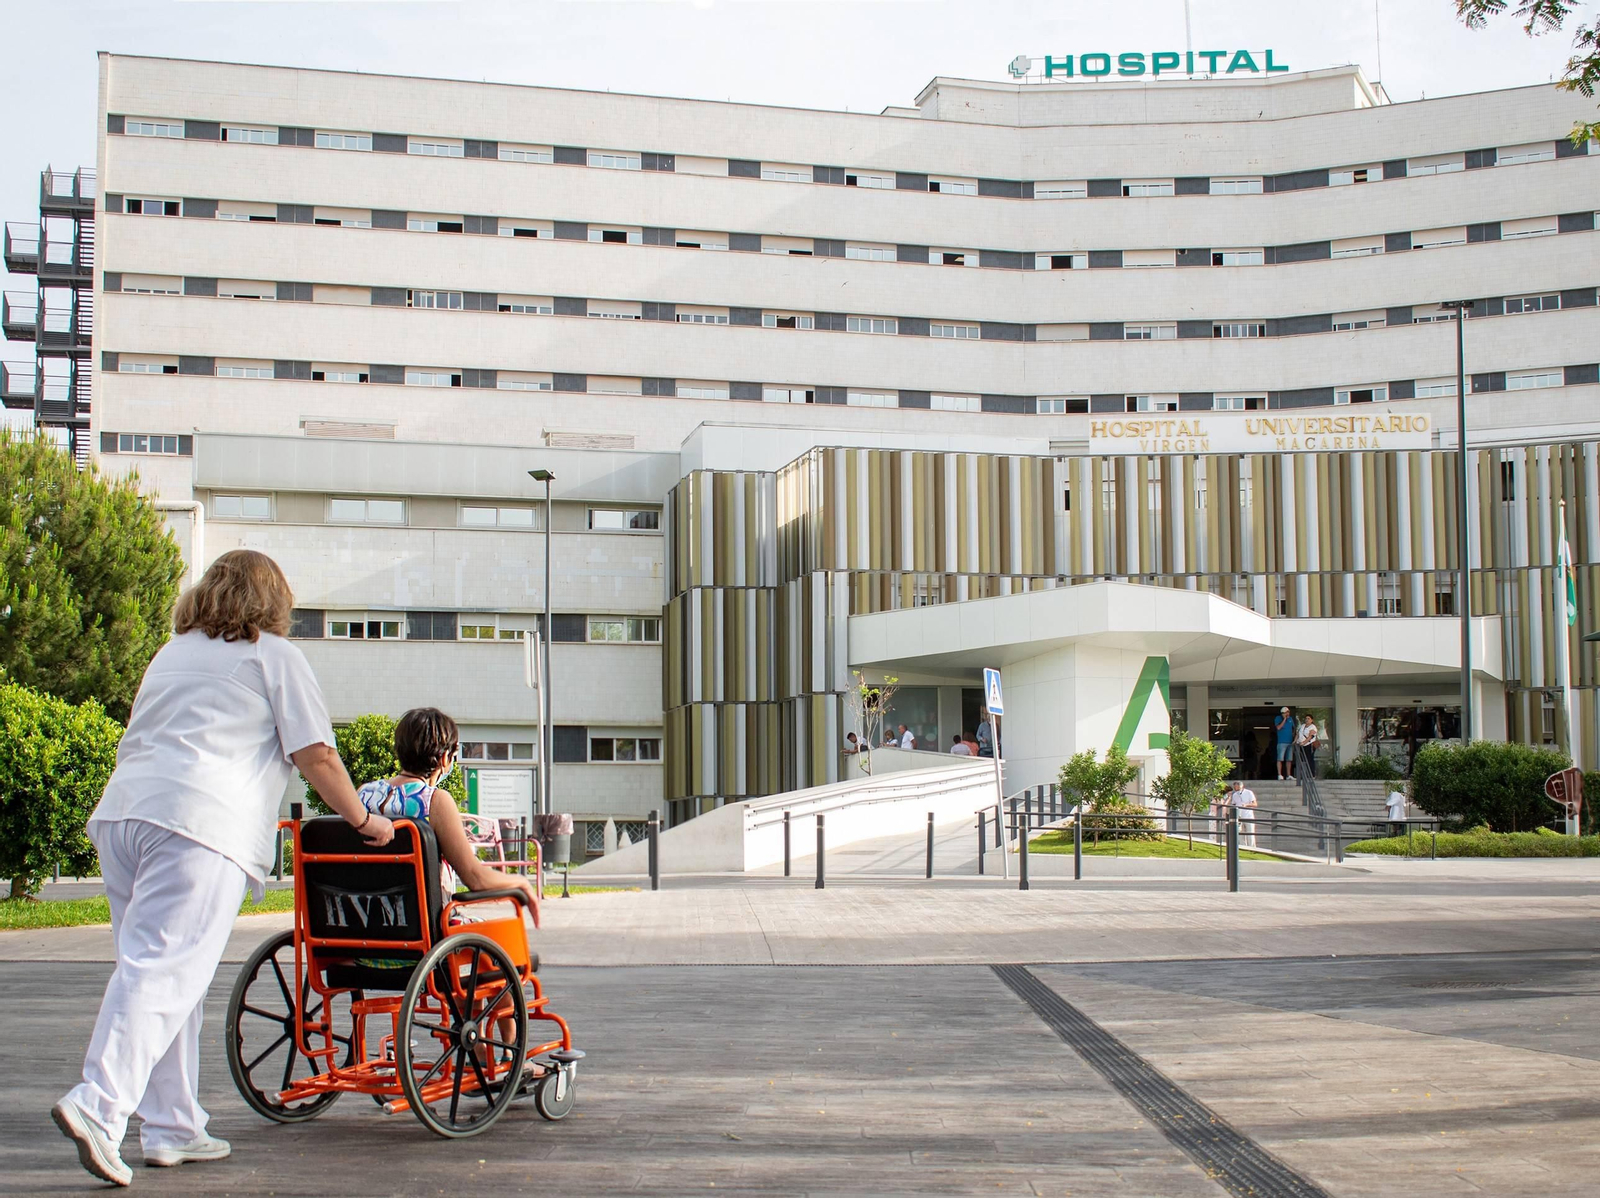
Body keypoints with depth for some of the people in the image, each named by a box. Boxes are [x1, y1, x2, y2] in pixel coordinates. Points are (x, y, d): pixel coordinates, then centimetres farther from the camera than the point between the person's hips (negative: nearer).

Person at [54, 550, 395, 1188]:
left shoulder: (173, 652, 29)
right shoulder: (275, 655, 10)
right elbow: (315, 756, 5)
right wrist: (362, 819, 17)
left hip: (120, 808, 7)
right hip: (200, 822, -7)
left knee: (158, 968, 11)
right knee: (162, 972, -11)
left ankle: (174, 1128, 13)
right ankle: (96, 1106, -24)